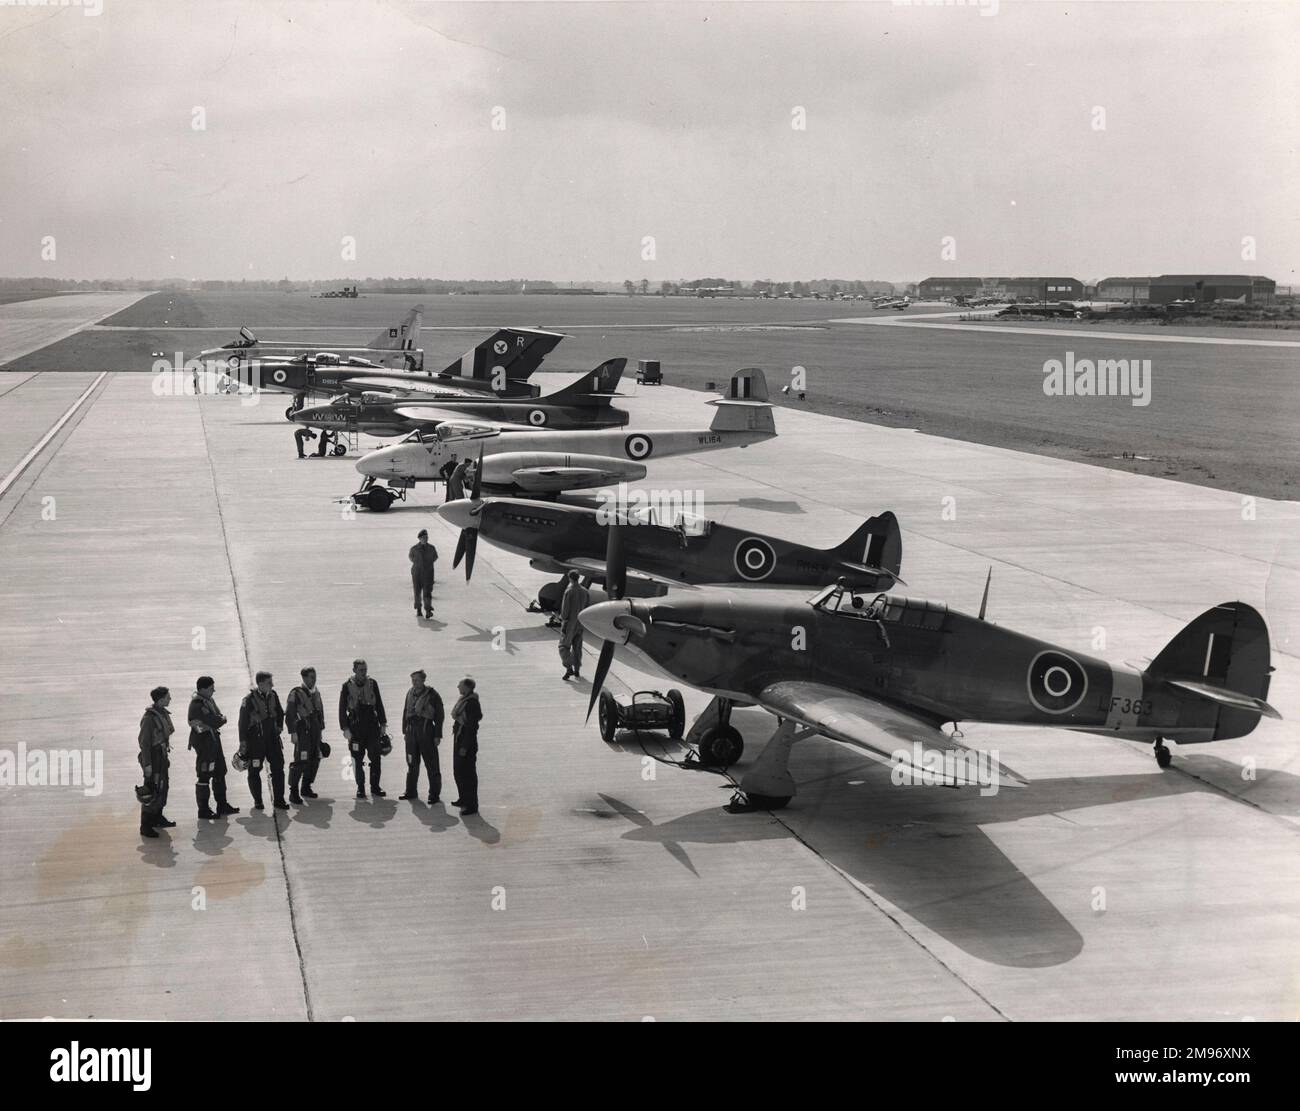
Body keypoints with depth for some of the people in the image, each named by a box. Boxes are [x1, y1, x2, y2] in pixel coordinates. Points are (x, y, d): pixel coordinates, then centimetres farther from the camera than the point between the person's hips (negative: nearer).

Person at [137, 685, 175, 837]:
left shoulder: (163, 714, 8)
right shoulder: (150, 717, -20)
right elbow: (144, 742, -20)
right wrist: (147, 764, -20)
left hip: (162, 756, 9)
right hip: (153, 758, -9)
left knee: (163, 788, 19)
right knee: (152, 791, -7)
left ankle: (157, 817, 35)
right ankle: (145, 826, -1)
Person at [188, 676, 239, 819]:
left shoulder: (209, 700, 9)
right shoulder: (197, 705, -21)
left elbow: (219, 716, 6)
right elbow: (214, 721, -26)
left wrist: (218, 719, -15)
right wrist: (221, 719, -6)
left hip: (214, 738, 10)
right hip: (203, 741, -10)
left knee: (220, 773, 17)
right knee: (204, 776, -1)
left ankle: (222, 805, 28)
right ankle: (203, 810, 7)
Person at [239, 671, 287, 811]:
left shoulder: (273, 696, 2)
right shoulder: (249, 700, -14)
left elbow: (280, 712, 20)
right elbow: (243, 721, -11)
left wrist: (279, 727, 11)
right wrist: (243, 742, -10)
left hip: (272, 737, 5)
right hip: (255, 740, -5)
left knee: (278, 767, 2)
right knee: (254, 770, 4)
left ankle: (279, 800, 10)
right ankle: (257, 801, 16)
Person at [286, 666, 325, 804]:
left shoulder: (316, 693, 14)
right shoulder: (296, 693, -9)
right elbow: (289, 714, -12)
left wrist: (321, 729, 20)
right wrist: (293, 733, -17)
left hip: (315, 730, 8)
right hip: (303, 731, -7)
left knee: (315, 760, 10)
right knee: (300, 761, -11)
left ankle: (306, 787, 25)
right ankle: (294, 792, -6)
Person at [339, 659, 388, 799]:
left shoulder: (372, 683, 6)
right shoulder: (347, 686, -1)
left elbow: (379, 705, 12)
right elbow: (342, 709, 0)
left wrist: (383, 724, 8)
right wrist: (345, 728, -7)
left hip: (372, 726, 2)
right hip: (355, 727, -2)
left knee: (375, 757, -1)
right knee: (358, 759, 2)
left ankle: (375, 787, 8)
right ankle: (360, 789, 11)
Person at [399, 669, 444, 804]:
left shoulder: (432, 695, -8)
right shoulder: (410, 693, 9)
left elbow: (439, 716, -8)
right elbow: (405, 712, 16)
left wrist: (437, 735, -11)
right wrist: (405, 730, 12)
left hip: (426, 732, -6)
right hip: (412, 731, 6)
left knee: (431, 764, -2)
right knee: (412, 763, 14)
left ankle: (434, 794, 3)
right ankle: (411, 791, 25)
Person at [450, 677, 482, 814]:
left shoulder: (472, 703, -21)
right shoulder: (464, 700, 10)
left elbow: (471, 727, -23)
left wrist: (464, 747, -22)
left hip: (467, 742, -11)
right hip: (459, 739, 11)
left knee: (468, 773, -5)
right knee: (458, 771, 21)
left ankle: (471, 805, 1)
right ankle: (464, 799, 35)